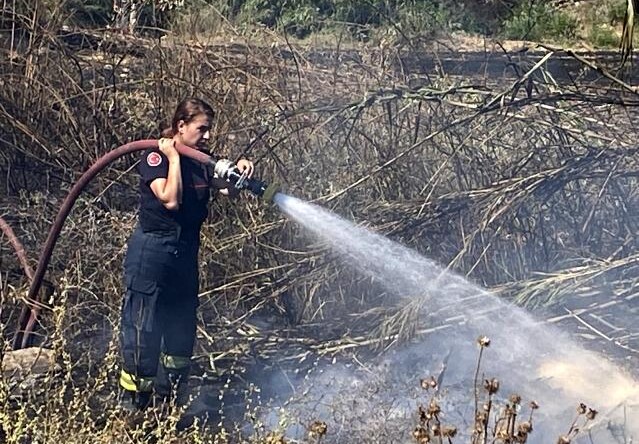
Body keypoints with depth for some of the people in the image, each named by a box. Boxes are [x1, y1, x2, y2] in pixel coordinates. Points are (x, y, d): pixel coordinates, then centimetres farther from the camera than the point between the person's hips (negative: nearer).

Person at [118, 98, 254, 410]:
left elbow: (228, 187, 2)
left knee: (182, 328, 13)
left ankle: (165, 403, 25)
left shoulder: (201, 161, 9)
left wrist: (239, 171, -16)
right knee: (143, 329, -4)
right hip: (152, 252, -8)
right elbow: (170, 199, -25)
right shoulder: (155, 157, -12)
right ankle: (132, 406, 5)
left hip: (185, 253, 8)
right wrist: (174, 158, -18)